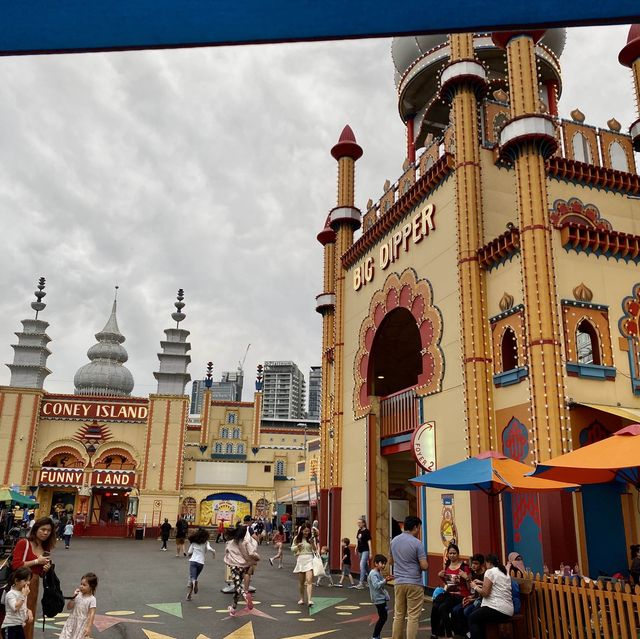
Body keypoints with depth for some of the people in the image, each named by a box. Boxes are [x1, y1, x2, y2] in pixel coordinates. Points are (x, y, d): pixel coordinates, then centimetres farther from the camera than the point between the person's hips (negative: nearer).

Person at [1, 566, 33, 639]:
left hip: (20, 625, 8)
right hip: (10, 626, -8)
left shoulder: (23, 593, 10)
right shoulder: (10, 594, -17)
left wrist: (28, 611, 1)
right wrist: (23, 595, -26)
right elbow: (15, 608, -30)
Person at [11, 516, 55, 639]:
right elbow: (16, 565, -17)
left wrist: (46, 568, 0)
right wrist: (36, 561, -16)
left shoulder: (45, 548, 11)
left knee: (30, 617, 16)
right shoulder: (23, 543, -9)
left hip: (34, 584, 7)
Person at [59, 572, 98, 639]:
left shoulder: (92, 599, -14)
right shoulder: (78, 595, -1)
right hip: (72, 621, 4)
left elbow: (92, 614, -16)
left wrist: (89, 627, -22)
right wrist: (73, 597, -13)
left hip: (82, 624, -4)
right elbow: (68, 607, 1)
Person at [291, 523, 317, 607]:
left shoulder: (311, 538, 1)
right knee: (302, 582, 11)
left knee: (309, 580, -15)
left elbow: (315, 549, 0)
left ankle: (309, 600, -20)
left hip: (309, 560, -1)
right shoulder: (297, 538, 3)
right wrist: (297, 547, -12)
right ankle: (302, 598, 29)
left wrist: (312, 543, -19)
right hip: (300, 560, 2)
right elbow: (292, 549, 8)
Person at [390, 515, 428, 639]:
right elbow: (424, 566, -15)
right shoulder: (417, 543, -14)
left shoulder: (394, 541, 6)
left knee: (398, 615, 13)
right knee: (413, 617, 1)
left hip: (399, 582, 6)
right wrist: (423, 564, 6)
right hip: (414, 583, -5)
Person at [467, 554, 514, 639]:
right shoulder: (505, 573, 19)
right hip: (508, 610, 9)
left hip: (498, 609, -9)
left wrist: (475, 587, 4)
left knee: (472, 618, 9)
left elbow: (485, 593, -13)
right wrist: (482, 583, 30)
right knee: (478, 617, 25)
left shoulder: (490, 571, -7)